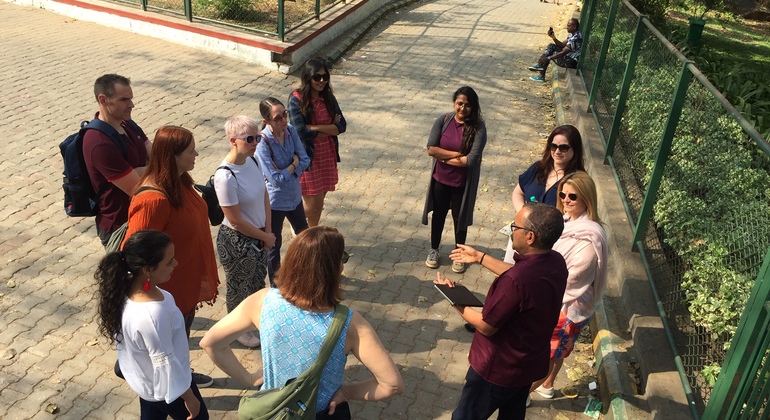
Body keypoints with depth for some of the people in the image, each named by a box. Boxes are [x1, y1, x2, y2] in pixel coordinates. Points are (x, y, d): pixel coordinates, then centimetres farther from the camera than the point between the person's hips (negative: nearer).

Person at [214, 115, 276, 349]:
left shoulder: (253, 161, -7)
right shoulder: (225, 177, -30)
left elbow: (265, 196, 3)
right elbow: (235, 221, -24)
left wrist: (268, 231, -4)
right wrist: (266, 237, -12)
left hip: (259, 235, 7)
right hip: (237, 242, -7)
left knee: (257, 282, 26)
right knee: (239, 288, 17)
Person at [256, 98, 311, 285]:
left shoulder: (290, 131, -10)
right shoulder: (263, 143, -27)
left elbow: (305, 160, -8)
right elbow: (276, 178, -27)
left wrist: (286, 169, -21)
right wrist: (293, 165, -15)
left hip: (294, 195, 7)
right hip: (275, 200, -6)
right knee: (274, 244, 13)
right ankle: (276, 285, 34)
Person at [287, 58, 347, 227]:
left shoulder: (328, 97, 1)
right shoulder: (297, 99, -15)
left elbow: (342, 126, -8)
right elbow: (301, 132, -23)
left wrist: (315, 127, -20)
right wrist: (330, 128, -13)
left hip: (327, 156, 5)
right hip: (307, 157, -5)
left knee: (319, 202, 15)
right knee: (313, 204, 2)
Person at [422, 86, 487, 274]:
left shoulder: (478, 127, -18)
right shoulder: (443, 120, -11)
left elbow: (471, 160, -24)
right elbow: (431, 149, -16)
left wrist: (444, 157, -16)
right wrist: (456, 154, -23)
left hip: (462, 183, -2)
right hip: (440, 179, 2)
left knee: (459, 218, 16)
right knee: (438, 215, 19)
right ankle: (434, 250, 41)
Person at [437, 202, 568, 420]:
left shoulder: (515, 280, -37)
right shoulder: (556, 262, -11)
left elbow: (486, 326, -24)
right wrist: (480, 257, 12)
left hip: (498, 369, -7)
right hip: (531, 363, 7)